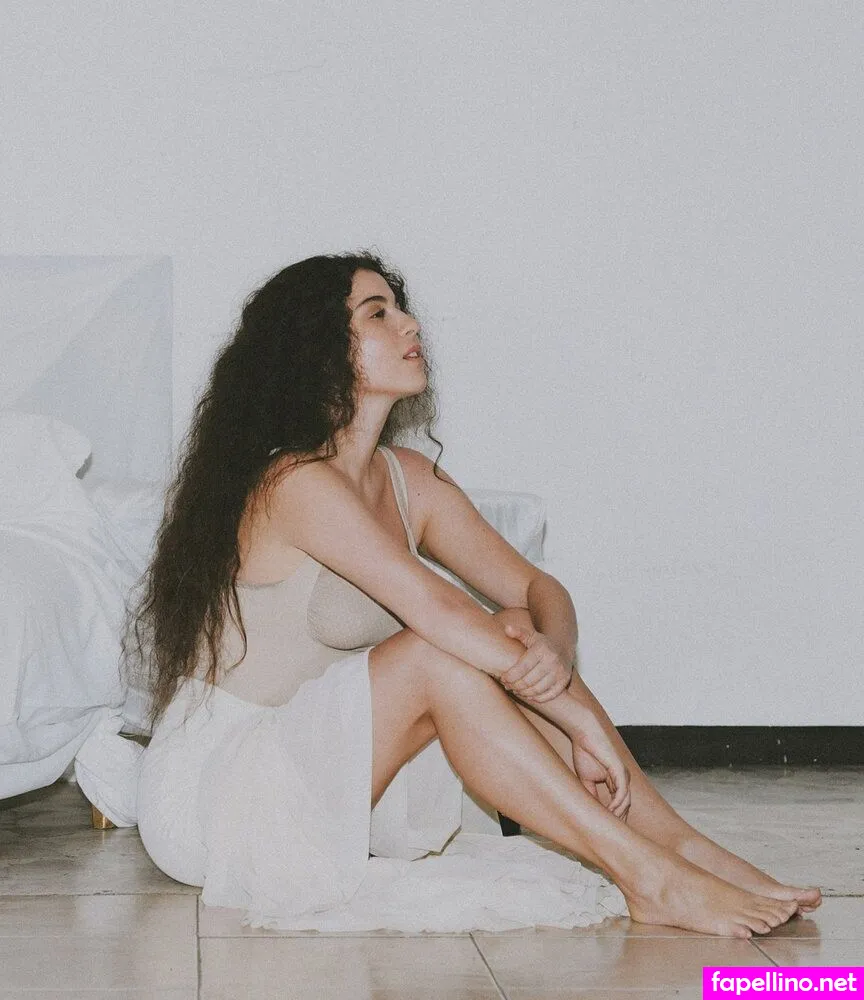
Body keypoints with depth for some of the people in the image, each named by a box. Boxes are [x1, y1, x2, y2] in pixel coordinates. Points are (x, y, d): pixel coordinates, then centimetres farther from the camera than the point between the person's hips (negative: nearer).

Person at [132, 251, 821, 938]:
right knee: (440, 654, -26)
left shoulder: (410, 480, 6)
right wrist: (578, 714, -24)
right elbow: (439, 610, -28)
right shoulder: (295, 483, -20)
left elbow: (539, 589, 2)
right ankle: (646, 876, -25)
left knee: (519, 636, -9)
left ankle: (683, 847, -13)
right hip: (211, 795, -8)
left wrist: (551, 651, -22)